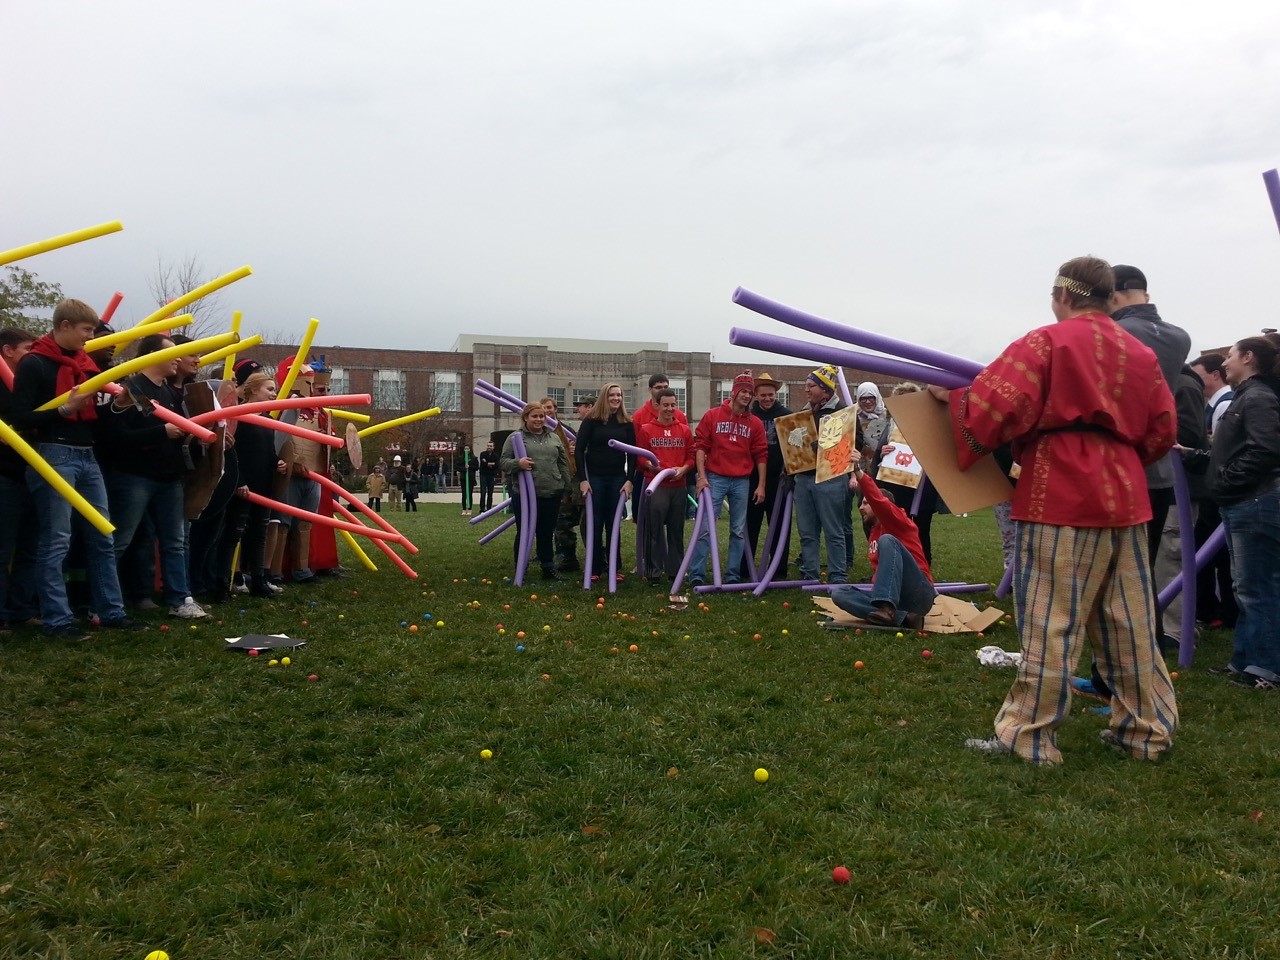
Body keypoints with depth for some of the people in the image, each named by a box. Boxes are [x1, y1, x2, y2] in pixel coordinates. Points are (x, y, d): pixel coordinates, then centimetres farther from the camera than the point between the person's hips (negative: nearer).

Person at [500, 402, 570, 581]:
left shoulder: (554, 438, 14)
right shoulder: (515, 437, 1)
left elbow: (563, 464, 17)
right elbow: (503, 461, -2)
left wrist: (566, 486, 12)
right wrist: (518, 463, -21)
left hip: (551, 494, 4)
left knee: (547, 534, 11)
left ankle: (548, 569, 20)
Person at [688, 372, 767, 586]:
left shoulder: (755, 423, 7)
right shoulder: (712, 415, 1)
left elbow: (761, 455, 7)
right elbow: (700, 446, -1)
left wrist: (761, 485, 3)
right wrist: (702, 477, -9)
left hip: (742, 482, 3)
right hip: (715, 479, -3)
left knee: (739, 531, 6)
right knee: (705, 528, -6)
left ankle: (733, 576, 14)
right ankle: (696, 575, -3)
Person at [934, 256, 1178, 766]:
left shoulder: (1047, 341, -5)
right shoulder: (1140, 352, 16)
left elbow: (998, 408, -16)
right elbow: (1161, 429, 16)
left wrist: (953, 398, 1)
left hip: (1062, 495, -7)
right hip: (1124, 495, 7)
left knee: (1050, 623, -4)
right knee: (1129, 620, 14)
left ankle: (1029, 737, 3)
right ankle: (1147, 729, 23)